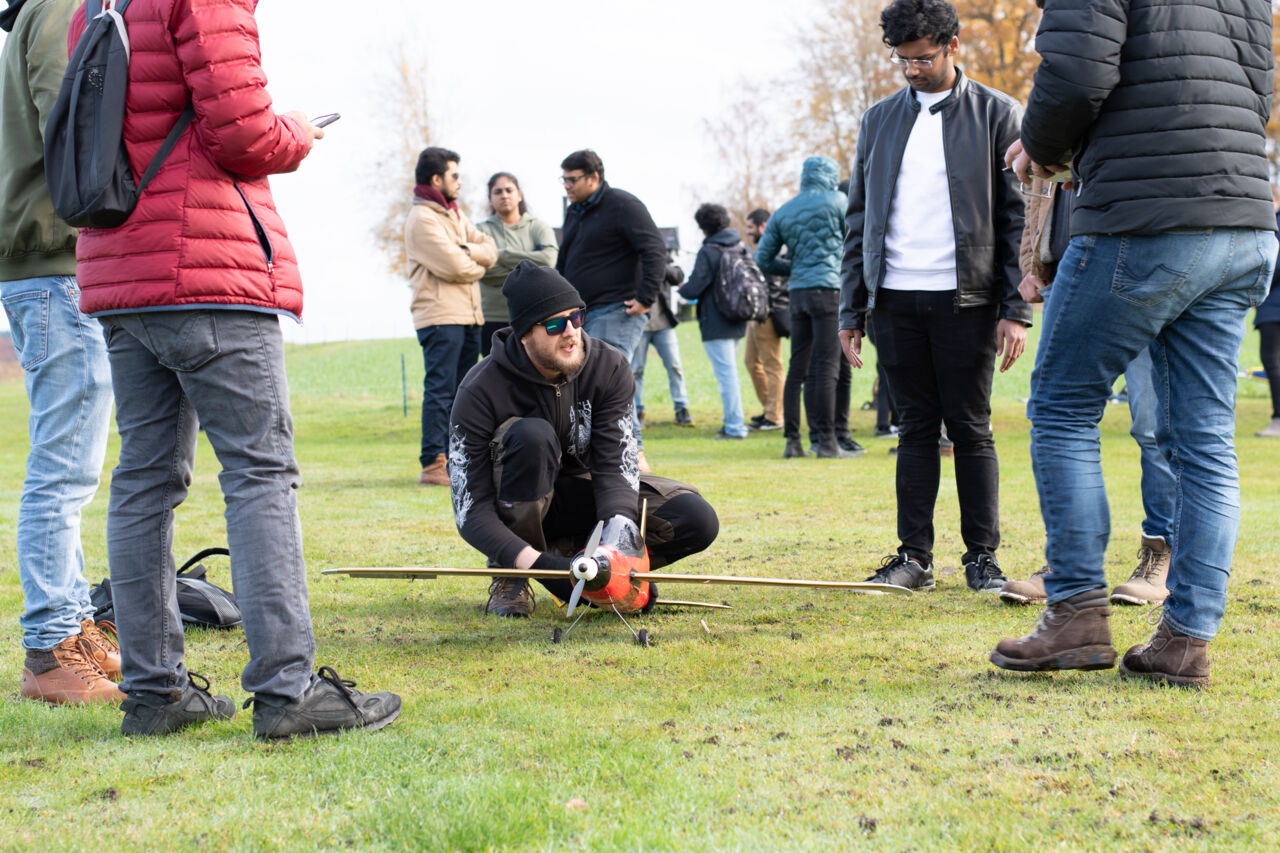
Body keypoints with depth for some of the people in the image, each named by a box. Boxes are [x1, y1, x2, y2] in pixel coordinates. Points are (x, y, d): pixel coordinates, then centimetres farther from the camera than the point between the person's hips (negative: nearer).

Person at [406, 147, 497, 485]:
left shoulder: (455, 215, 21)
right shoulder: (422, 218, -9)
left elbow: (490, 249, 10)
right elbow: (453, 266, -17)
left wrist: (466, 250, -10)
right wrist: (478, 266, 3)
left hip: (468, 316, 9)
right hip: (440, 316, -9)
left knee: (462, 391, 10)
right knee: (440, 390, -10)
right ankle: (433, 465, -10)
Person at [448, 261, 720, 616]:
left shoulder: (609, 368, -16)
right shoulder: (480, 392, -24)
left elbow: (615, 465, -22)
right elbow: (470, 512, -27)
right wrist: (533, 561, -44)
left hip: (582, 491, 3)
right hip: (518, 504, -3)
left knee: (698, 520, -19)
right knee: (533, 434, -36)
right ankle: (509, 576, -18)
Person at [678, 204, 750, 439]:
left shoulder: (708, 252, -14)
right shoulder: (741, 248, 7)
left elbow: (694, 289, -16)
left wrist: (682, 288, 5)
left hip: (716, 323, -7)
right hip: (737, 322, 7)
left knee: (725, 374, -6)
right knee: (729, 372, 19)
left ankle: (735, 426, -8)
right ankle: (734, 420, 21)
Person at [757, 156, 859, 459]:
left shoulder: (782, 213, 15)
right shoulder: (837, 201, 1)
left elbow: (763, 258, 13)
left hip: (798, 292, 5)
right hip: (828, 287, -5)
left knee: (798, 366, 8)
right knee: (826, 365, -7)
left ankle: (792, 440, 7)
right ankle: (827, 441, -8)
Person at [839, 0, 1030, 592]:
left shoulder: (997, 115, 3)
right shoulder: (879, 120, 14)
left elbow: (1019, 217, 0)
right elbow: (859, 220, 16)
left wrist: (1016, 310, -7)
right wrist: (850, 310, 10)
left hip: (966, 298, -3)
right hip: (896, 299, 3)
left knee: (970, 430, 1)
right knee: (916, 428, 6)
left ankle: (982, 557, 10)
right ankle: (914, 558, 10)